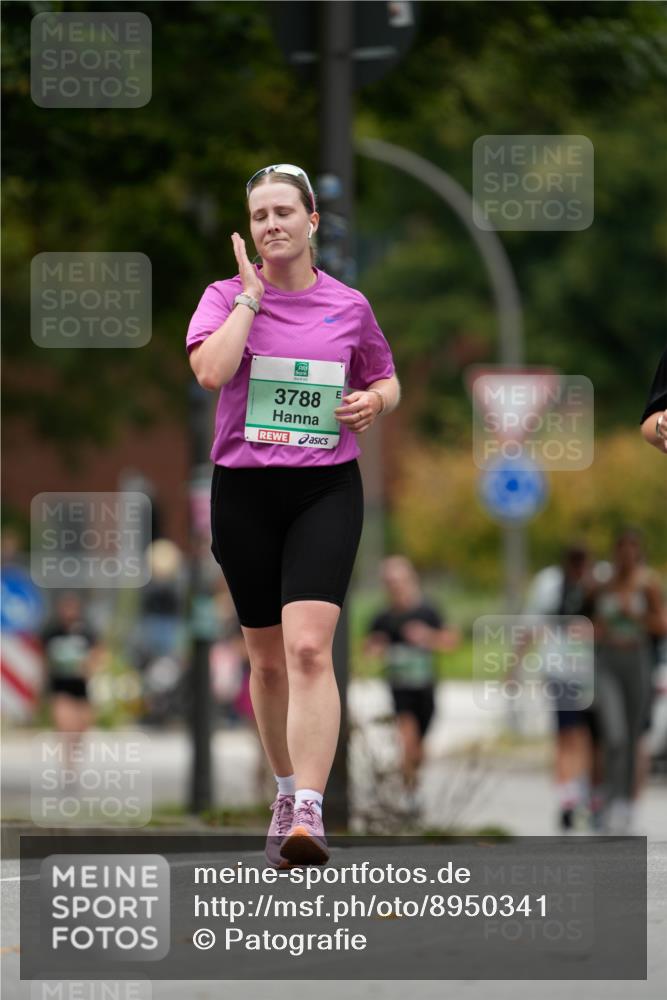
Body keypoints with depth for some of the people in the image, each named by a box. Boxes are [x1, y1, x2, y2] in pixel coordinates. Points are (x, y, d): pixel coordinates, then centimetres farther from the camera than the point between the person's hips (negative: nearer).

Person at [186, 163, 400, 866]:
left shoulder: (348, 306, 6)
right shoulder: (225, 298, 2)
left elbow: (386, 380, 21)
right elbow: (210, 371, -17)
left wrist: (374, 401, -2)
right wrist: (251, 294, -11)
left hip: (326, 490, -1)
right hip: (244, 490, 1)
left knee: (309, 648, -18)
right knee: (266, 656, 10)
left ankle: (308, 811, -26)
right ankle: (286, 792, 29)